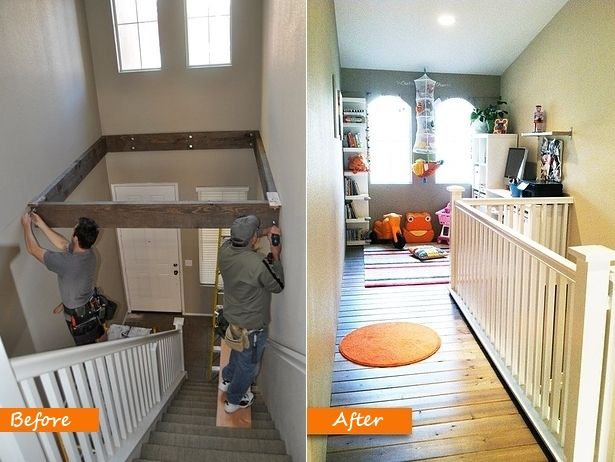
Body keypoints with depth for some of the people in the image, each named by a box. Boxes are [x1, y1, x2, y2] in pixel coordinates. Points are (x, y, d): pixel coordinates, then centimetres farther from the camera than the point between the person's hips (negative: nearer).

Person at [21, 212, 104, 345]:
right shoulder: (88, 253, -14)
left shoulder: (67, 262, -37)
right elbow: (62, 244, 4)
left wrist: (27, 225, -7)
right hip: (91, 307, 7)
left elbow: (33, 250, -22)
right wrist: (40, 223, 6)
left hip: (79, 316, -7)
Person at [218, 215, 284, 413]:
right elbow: (278, 286, -18)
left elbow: (240, 241, 9)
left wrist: (264, 233, 1)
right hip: (251, 326, -7)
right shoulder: (259, 264, -36)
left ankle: (227, 379, 59)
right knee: (248, 364, 20)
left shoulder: (226, 249, -16)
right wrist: (276, 257, -12)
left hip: (232, 317, 7)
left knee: (238, 351, 35)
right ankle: (233, 400, 41)